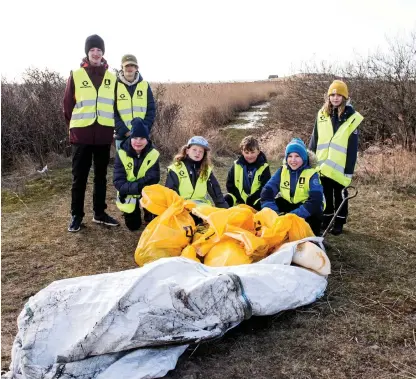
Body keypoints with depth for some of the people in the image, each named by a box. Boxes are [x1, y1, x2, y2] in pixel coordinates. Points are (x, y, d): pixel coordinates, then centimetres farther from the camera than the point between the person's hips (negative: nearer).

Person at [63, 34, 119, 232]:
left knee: (101, 176, 11)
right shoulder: (76, 75, 0)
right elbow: (68, 104, 2)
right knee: (79, 177, 3)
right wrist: (75, 126, 5)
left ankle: (99, 213, 22)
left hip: (104, 136, 2)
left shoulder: (111, 77, 7)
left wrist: (110, 128, 8)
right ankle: (76, 215, 13)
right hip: (81, 135, -2)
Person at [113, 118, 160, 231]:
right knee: (133, 226, 2)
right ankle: (135, 213, 37)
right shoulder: (122, 154, -18)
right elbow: (118, 182, -23)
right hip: (128, 196, 0)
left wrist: (130, 186, -31)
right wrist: (139, 187, -38)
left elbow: (153, 179, -23)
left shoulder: (153, 154, -16)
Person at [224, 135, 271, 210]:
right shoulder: (236, 165, 1)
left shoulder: (264, 167, -5)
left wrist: (250, 200, -19)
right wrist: (240, 199, -10)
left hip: (255, 203, -2)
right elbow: (230, 185, 3)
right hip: (239, 202, 3)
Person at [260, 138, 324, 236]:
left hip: (306, 208, -3)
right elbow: (267, 192, -19)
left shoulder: (311, 174, -20)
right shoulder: (282, 171, -10)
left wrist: (293, 215, -42)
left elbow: (315, 200, -34)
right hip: (288, 204, 3)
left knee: (315, 212, -35)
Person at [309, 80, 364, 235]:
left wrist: (349, 168, -11)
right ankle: (326, 219, 28)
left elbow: (353, 147, -7)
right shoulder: (322, 114, 6)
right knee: (325, 194, 14)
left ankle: (339, 222, 20)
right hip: (323, 164, 4)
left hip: (340, 166, -3)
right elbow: (314, 139, 10)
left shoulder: (352, 117, -6)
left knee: (340, 195, 8)